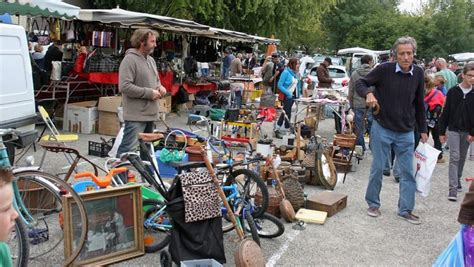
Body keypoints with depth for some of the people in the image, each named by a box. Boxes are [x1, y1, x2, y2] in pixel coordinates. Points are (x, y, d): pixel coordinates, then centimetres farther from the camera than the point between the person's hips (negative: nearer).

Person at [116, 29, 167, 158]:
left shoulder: (151, 60, 15)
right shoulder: (130, 60, -14)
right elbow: (124, 86, -23)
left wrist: (160, 87, 3)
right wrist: (149, 93, -18)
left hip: (150, 113, 9)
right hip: (136, 115, -9)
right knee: (129, 149, -12)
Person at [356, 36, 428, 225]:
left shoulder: (418, 74, 0)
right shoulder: (384, 70, -11)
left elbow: (419, 104, 10)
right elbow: (360, 83, -5)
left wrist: (422, 129, 12)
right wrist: (368, 93, -28)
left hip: (406, 133, 3)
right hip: (382, 129, -3)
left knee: (408, 172, 6)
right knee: (378, 168, 6)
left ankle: (406, 210, 18)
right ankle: (373, 204, 24)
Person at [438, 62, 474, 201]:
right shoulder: (453, 92, -5)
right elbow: (445, 113, -1)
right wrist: (442, 131, -1)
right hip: (453, 130, -2)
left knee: (462, 158, 13)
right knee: (454, 157, -8)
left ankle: (457, 181, 32)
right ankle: (453, 188, -9)